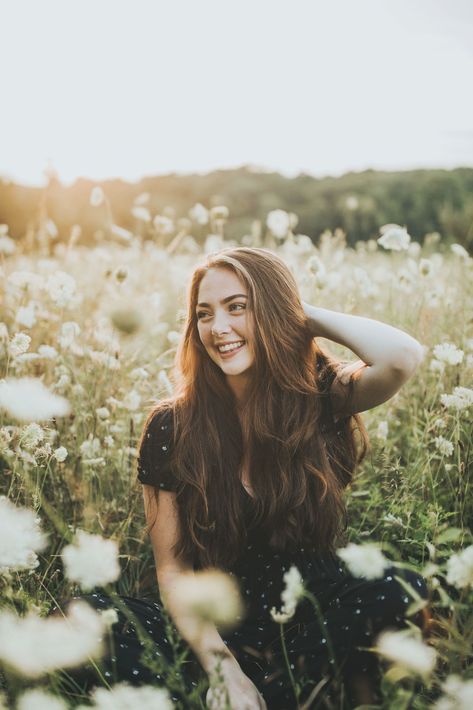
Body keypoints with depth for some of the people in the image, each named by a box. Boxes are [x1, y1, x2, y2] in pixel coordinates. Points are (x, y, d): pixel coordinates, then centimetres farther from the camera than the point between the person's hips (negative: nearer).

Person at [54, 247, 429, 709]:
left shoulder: (319, 395, -7)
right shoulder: (170, 428, -7)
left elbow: (404, 356, -29)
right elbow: (172, 568, -5)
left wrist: (307, 316, -13)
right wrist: (224, 669, -18)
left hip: (317, 616, 0)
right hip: (219, 627, 1)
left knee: (403, 592, -31)